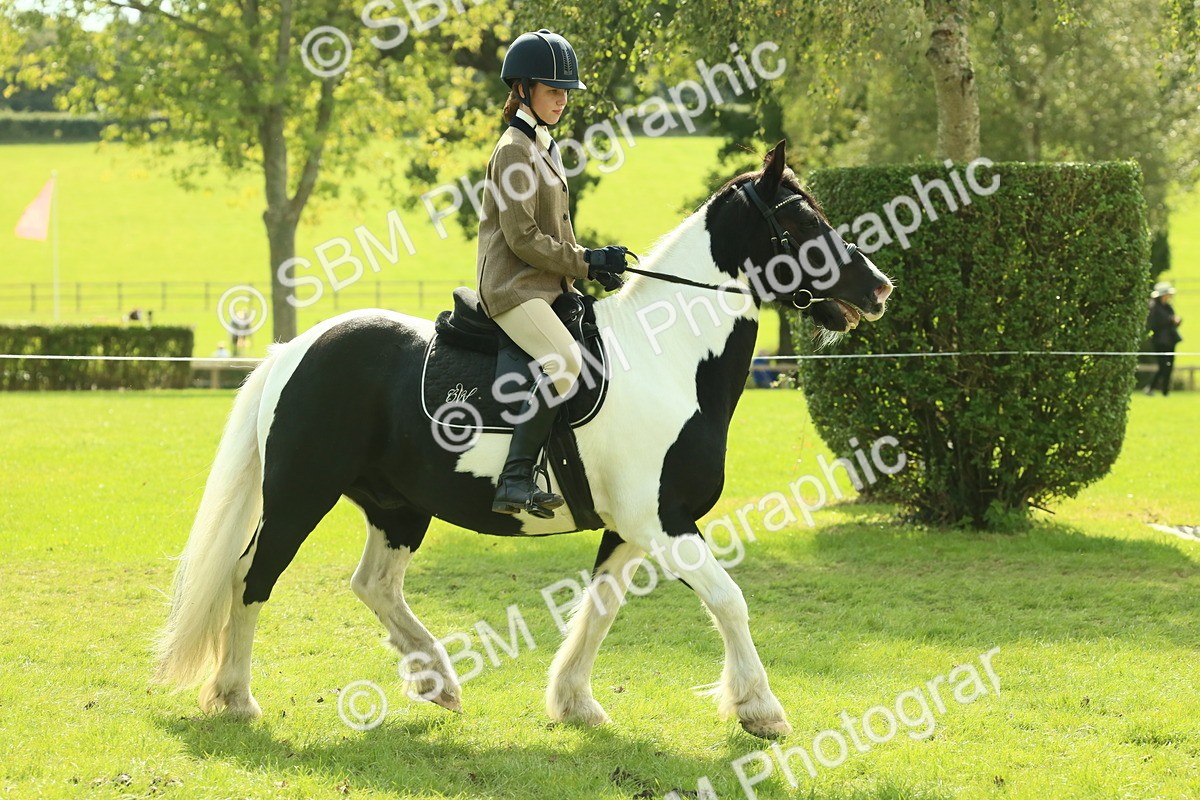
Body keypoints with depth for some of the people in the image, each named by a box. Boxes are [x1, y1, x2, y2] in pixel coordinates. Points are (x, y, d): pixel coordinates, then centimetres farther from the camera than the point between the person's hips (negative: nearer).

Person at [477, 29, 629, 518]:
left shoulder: (545, 147, 19)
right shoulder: (514, 150, -11)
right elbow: (523, 237, -17)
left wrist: (590, 266, 5)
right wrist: (586, 262, -13)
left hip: (549, 284, 10)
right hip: (513, 285, -10)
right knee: (565, 362, -28)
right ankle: (514, 482, -30)